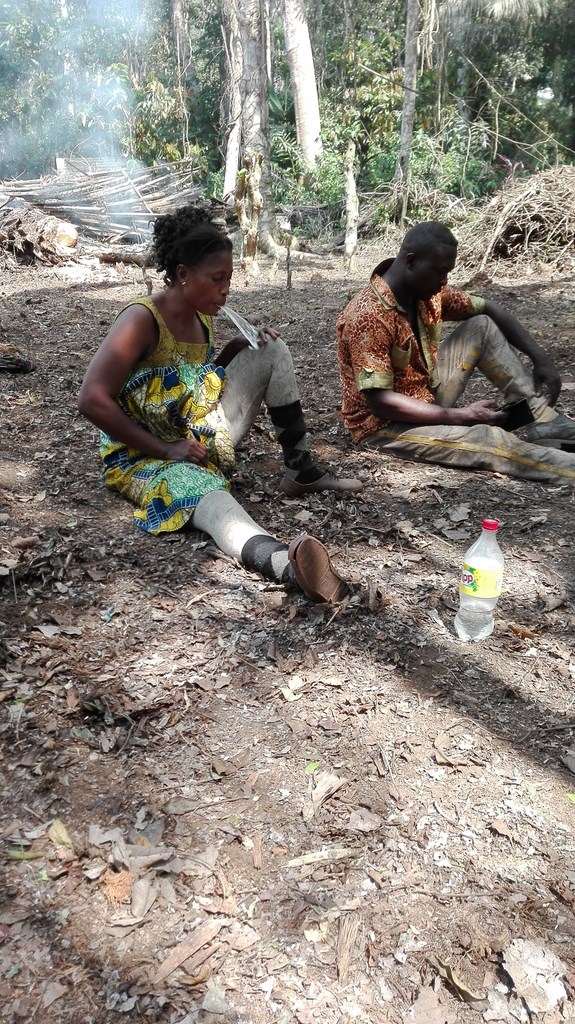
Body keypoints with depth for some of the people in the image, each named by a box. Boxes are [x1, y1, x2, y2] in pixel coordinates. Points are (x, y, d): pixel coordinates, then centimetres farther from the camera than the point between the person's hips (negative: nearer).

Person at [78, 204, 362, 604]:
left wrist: (237, 350, -1)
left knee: (274, 350, 2)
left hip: (204, 435, 8)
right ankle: (285, 562, -71)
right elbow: (93, 400, -25)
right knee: (205, 493, -42)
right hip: (146, 455, -7)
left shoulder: (203, 317, 5)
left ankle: (301, 473, 0)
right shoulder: (142, 320, -18)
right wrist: (165, 449, -24)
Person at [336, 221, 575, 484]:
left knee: (482, 327, -2)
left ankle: (545, 421, -7)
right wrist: (462, 415, -28)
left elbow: (488, 309, 9)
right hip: (385, 423, -8)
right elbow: (379, 401, -30)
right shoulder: (368, 316, -26)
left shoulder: (429, 292, -3)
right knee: (488, 439, -28)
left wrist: (539, 357, -5)